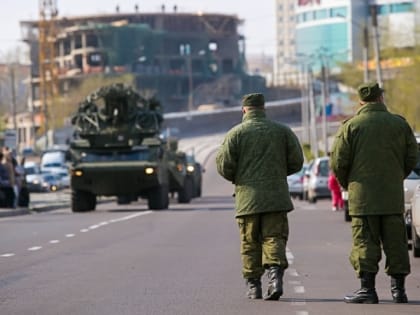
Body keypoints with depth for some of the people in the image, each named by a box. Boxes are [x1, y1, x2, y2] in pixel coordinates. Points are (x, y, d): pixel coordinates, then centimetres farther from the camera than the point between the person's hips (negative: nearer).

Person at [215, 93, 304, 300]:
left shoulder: (236, 133, -1)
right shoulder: (282, 131, 6)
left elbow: (224, 165, -5)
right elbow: (296, 162, 5)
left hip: (247, 197, -1)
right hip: (276, 196, 1)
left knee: (250, 244, 7)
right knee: (274, 238, 2)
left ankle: (253, 286, 7)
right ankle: (275, 276, -19)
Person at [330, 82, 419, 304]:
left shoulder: (351, 126, -4)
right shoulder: (400, 124, 5)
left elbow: (338, 162, -5)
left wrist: (346, 184, 13)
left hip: (362, 196, -2)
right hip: (393, 197, 3)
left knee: (365, 243, 0)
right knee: (395, 242, 6)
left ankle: (367, 288, -4)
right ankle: (398, 289, 7)